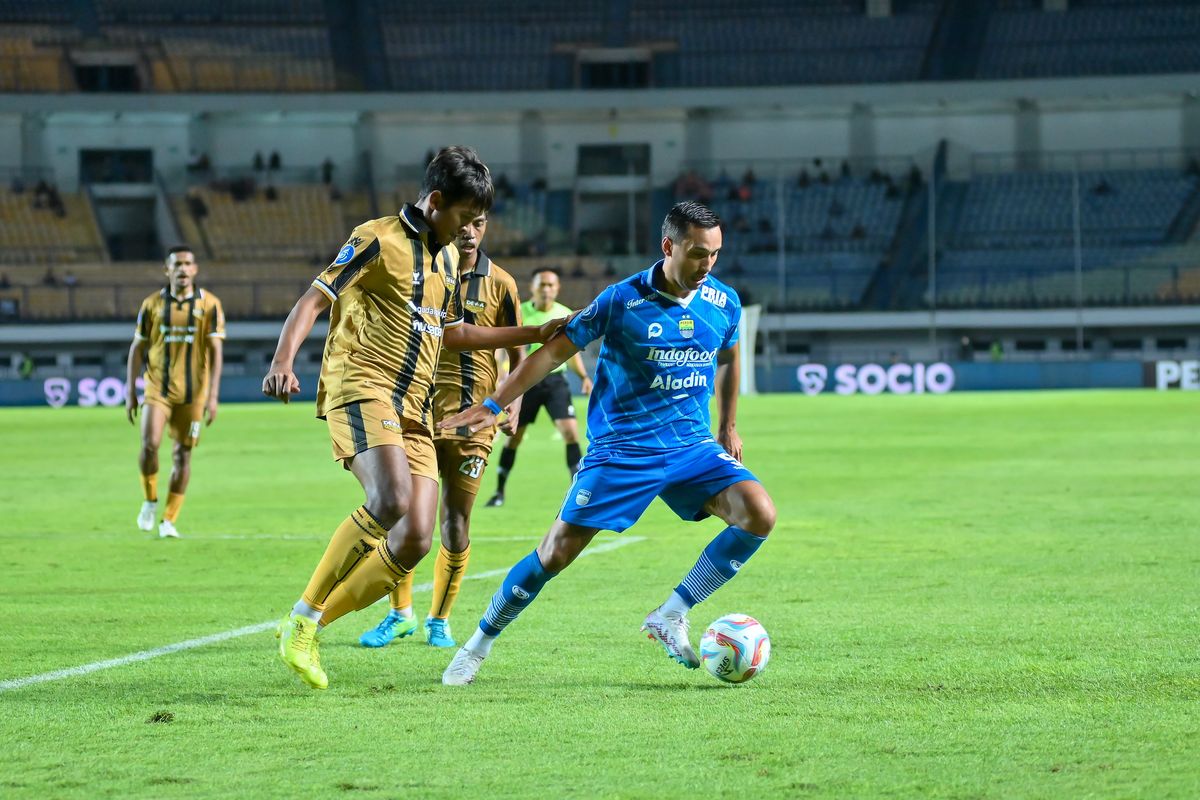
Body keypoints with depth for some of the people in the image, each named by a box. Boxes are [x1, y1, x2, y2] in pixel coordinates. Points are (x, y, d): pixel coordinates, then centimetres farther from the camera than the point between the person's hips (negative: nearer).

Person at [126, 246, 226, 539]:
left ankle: (169, 521, 11)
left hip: (193, 391, 0)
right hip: (158, 388, 0)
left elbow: (216, 350, -4)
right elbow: (137, 348, 8)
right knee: (150, 444, -17)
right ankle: (150, 501, 7)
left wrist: (213, 395, -11)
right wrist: (130, 391, 3)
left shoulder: (209, 304, -1)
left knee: (182, 455, 2)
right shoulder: (152, 304, 3)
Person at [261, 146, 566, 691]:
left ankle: (310, 629, 4)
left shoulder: (446, 258, 21)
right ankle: (301, 620, -20)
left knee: (416, 538, -7)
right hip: (363, 386, -8)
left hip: (415, 410, 8)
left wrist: (533, 335, 34)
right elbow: (313, 301, -8)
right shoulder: (379, 240, -3)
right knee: (392, 500, -32)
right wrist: (283, 360, -25)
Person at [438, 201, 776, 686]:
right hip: (621, 448, -4)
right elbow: (556, 350, -6)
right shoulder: (623, 299, -12)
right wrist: (493, 405, -8)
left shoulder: (723, 303, 0)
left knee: (759, 516, -18)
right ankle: (479, 644, 15)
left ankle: (670, 617, -7)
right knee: (557, 552, -5)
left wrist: (728, 427, 27)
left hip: (692, 446, 4)